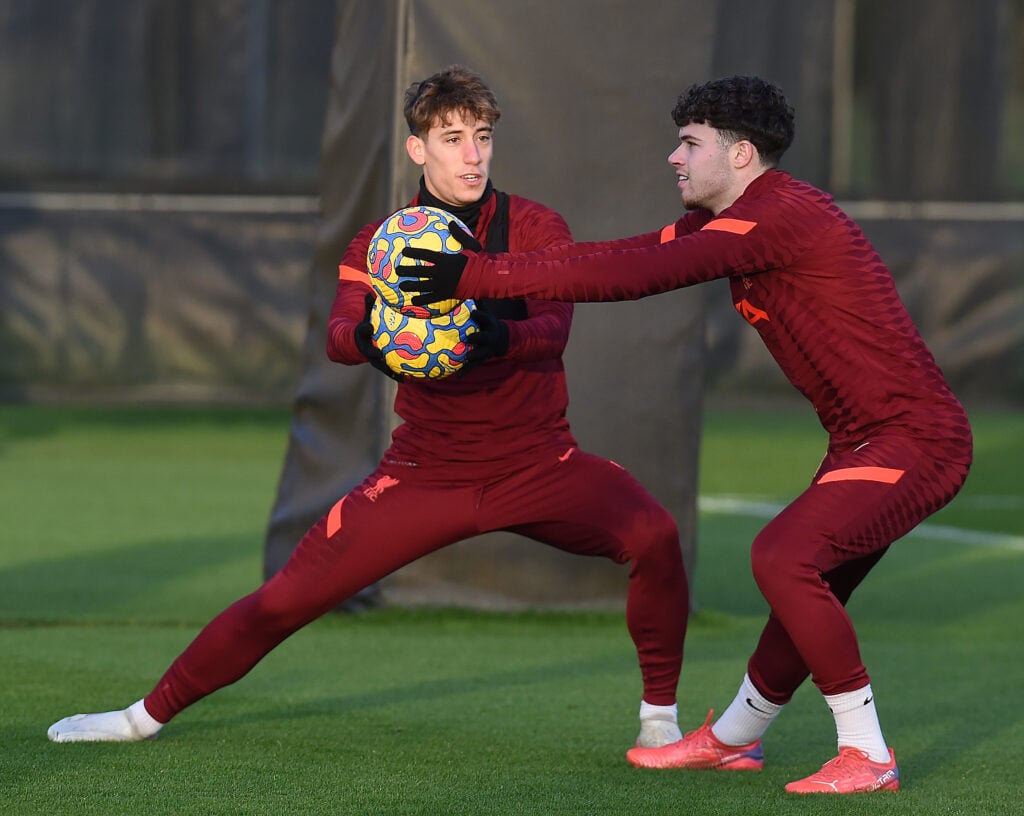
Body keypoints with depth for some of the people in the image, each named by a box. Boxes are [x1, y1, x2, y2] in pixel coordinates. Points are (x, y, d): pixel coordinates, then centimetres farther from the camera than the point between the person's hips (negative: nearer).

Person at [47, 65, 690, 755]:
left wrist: (501, 337, -45)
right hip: (427, 469, 1)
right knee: (292, 592, -7)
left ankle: (659, 718, -10)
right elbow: (337, 335, -17)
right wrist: (366, 337, -42)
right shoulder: (381, 242, 0)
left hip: (537, 461, -1)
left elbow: (555, 328, -21)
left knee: (653, 534, -27)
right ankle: (150, 714, 11)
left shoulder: (534, 228, -5)